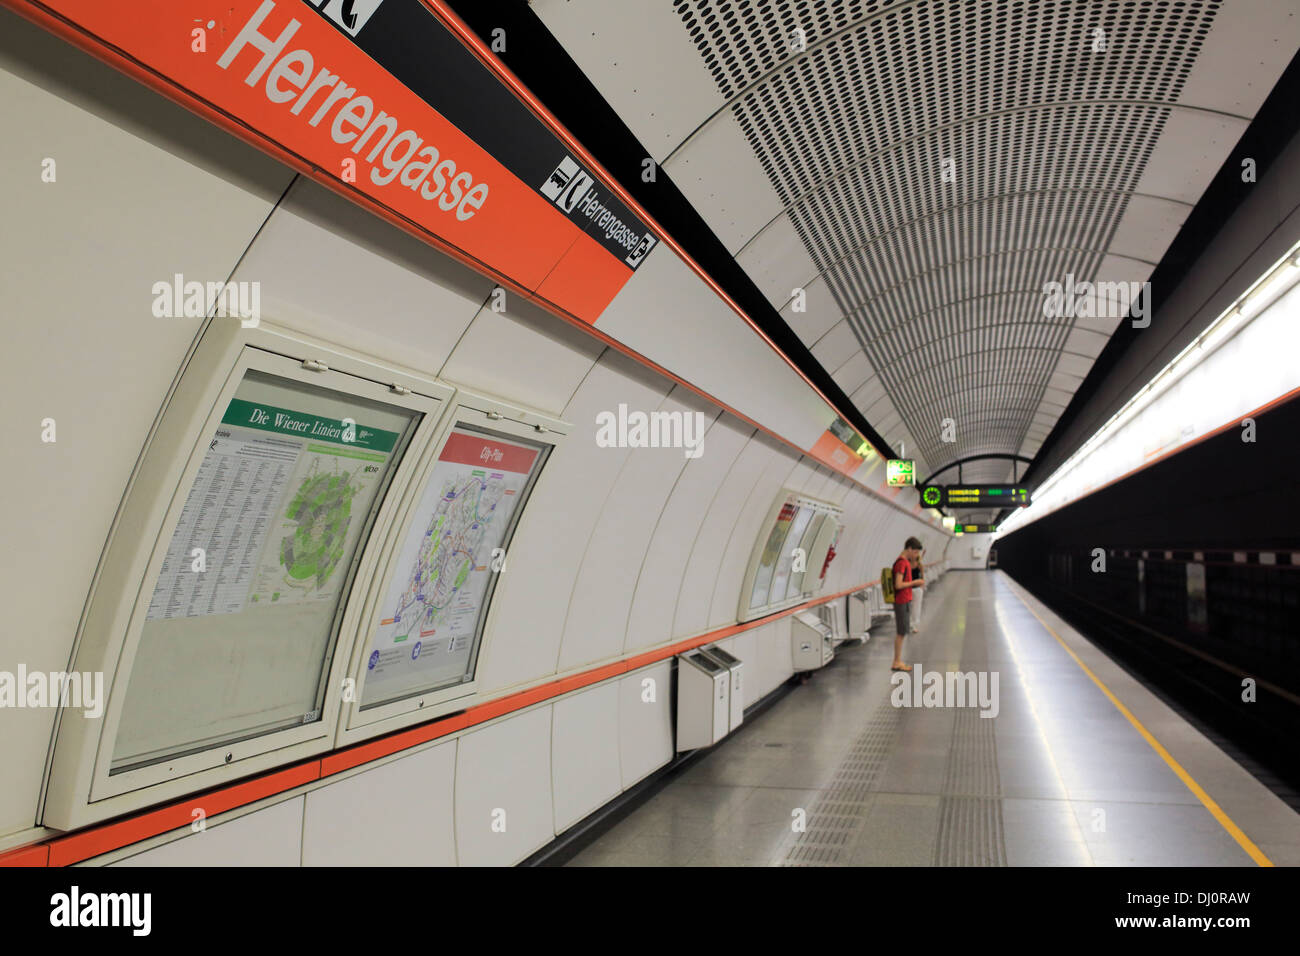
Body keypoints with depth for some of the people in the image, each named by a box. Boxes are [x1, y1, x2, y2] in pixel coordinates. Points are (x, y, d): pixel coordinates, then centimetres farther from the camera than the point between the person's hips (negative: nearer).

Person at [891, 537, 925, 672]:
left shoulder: (906, 562, 14)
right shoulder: (901, 563, -17)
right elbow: (898, 585, -23)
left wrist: (916, 585, 8)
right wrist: (915, 582, -14)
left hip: (906, 601, 10)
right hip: (902, 603, -10)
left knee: (902, 632, 12)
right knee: (901, 632, -3)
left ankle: (898, 661, 18)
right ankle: (896, 663, 3)